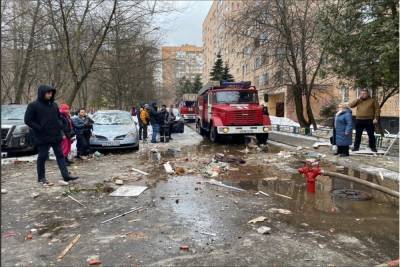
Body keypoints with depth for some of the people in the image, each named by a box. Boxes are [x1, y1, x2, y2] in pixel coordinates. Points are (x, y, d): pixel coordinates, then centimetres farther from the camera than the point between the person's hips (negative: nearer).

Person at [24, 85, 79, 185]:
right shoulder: (33, 105, -7)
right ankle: (41, 178, 17)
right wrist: (39, 128, -15)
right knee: (42, 157, 4)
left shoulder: (54, 104, 10)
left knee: (60, 155, 5)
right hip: (42, 137, -5)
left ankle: (66, 175, 7)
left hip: (56, 135, 6)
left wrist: (59, 126, 7)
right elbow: (27, 120, -9)